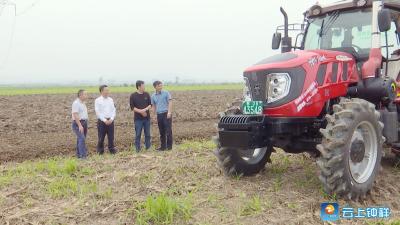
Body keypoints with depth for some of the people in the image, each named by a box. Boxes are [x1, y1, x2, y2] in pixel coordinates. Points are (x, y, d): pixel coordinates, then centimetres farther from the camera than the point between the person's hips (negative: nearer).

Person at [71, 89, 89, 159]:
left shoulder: (83, 103, 14)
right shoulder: (76, 103, -16)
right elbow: (75, 115, -22)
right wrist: (80, 125, -25)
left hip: (84, 122, 9)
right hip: (78, 123, -9)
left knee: (80, 139, 12)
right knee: (82, 138, -17)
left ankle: (79, 154, 18)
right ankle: (83, 155, -18)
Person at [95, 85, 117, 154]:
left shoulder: (111, 100, 8)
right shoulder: (98, 100, -4)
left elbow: (114, 110, 8)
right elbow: (98, 112, -8)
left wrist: (111, 119, -6)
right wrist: (105, 120, -14)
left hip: (110, 121, 4)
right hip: (102, 121, -3)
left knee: (111, 137, 7)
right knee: (101, 137, 3)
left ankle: (112, 150, 17)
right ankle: (100, 151, 14)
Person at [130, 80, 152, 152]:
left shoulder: (146, 94, 5)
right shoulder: (133, 96, -3)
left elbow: (150, 105, 6)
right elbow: (132, 107, -5)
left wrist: (145, 109, -14)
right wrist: (140, 111, -16)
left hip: (147, 117, 3)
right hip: (138, 118, -3)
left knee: (147, 134, 7)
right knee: (138, 134, 0)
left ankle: (148, 147, 17)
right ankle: (137, 149, 7)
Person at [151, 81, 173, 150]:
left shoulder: (166, 93, -1)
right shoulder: (153, 96, 11)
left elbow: (170, 102, -6)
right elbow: (153, 106, 17)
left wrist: (169, 112, -16)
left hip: (166, 114, -4)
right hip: (159, 115, 4)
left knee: (168, 130, -4)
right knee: (161, 132, 8)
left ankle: (169, 146, 3)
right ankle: (163, 146, 16)